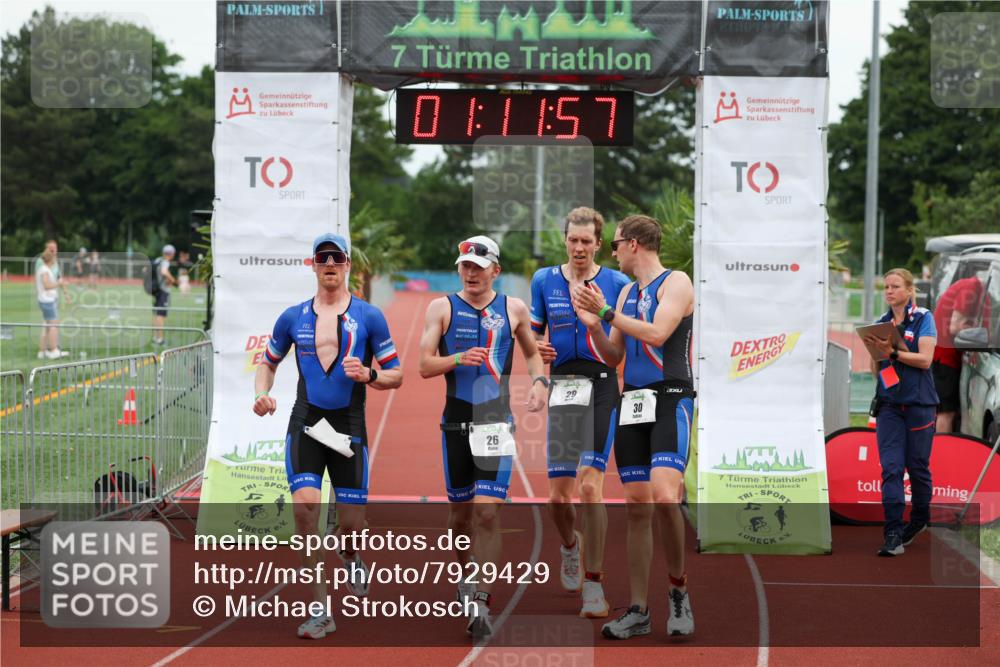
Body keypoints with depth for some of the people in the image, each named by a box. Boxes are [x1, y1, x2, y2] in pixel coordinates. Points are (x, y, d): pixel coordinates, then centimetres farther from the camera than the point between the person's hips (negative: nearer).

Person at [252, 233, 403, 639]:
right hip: (305, 422, 1)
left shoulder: (369, 316, 2)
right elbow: (268, 363, 20)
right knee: (304, 506, -18)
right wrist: (262, 394, -1)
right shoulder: (293, 317, 8)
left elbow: (396, 375, 4)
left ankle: (349, 555, 42)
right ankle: (320, 610, -12)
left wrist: (368, 375, -17)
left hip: (349, 424, -1)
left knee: (352, 521, 1)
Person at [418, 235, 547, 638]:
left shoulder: (513, 309, 7)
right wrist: (458, 359, -22)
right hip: (456, 422, 1)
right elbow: (425, 366, -4)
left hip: (497, 423, -1)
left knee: (488, 513, -12)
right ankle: (463, 572, 38)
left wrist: (540, 382, 3)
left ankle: (480, 602, -13)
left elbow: (533, 352, 23)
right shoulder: (442, 308, 2)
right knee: (461, 509, 11)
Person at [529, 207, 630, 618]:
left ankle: (594, 584, -8)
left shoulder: (616, 283, 4)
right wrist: (538, 350, -4)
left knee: (589, 485, -16)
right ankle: (570, 545, 37)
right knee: (558, 495, 1)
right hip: (561, 384, 3)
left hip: (601, 386, -3)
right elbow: (532, 334, 18)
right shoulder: (544, 280, 12)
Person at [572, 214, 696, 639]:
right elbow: (614, 357, 22)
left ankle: (678, 588, -6)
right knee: (637, 507, 5)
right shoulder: (626, 293, 20)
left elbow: (657, 334, -17)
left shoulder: (676, 282, -2)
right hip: (632, 404, 7)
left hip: (670, 401, -7)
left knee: (664, 494, -24)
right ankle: (638, 610, 8)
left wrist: (608, 312, -10)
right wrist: (593, 324, 5)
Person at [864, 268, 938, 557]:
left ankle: (920, 517, 31)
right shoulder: (882, 323, 11)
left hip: (919, 403, -3)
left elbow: (925, 359, -12)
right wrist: (875, 352, -8)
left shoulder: (923, 319, -1)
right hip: (889, 402, 3)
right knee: (891, 467, -8)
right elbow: (875, 370, 13)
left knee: (917, 465, 6)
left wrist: (892, 352, -20)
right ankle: (893, 534, -13)